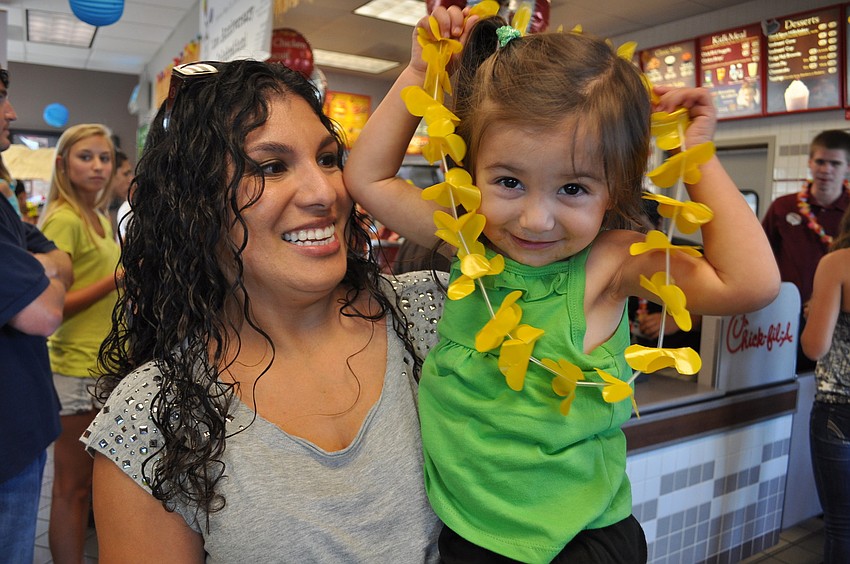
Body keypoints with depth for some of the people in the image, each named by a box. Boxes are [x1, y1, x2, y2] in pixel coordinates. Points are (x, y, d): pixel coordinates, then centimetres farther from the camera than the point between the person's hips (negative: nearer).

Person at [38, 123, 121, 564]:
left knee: (94, 482, 17)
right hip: (77, 369, -8)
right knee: (72, 487, 3)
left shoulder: (101, 221, 15)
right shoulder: (64, 220, -12)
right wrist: (118, 278, -22)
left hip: (106, 365, 8)